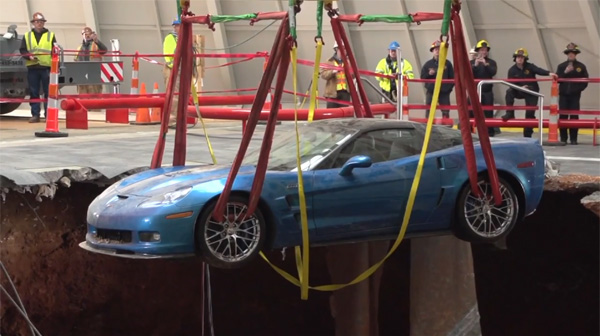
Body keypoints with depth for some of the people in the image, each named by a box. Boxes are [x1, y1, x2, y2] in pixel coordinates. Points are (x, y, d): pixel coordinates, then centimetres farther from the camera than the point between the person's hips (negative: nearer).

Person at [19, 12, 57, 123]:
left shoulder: (50, 35, 9)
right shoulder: (27, 36, 12)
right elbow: (22, 50, 9)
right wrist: (29, 56, -11)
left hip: (47, 67, -1)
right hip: (32, 68, 1)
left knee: (48, 92, -2)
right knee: (34, 92, 2)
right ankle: (35, 115, 6)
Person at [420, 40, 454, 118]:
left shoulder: (447, 63, 7)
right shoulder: (428, 64, 7)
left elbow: (452, 77, 6)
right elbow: (422, 77, 5)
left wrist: (450, 87, -6)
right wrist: (429, 74, -14)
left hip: (444, 92, 0)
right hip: (431, 91, 0)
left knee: (446, 112, 2)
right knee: (429, 112, -2)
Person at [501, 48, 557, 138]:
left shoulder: (530, 66, -11)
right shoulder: (512, 70, -7)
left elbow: (539, 70, -28)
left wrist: (549, 73, -46)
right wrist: (520, 87, -27)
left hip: (532, 93, -1)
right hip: (519, 92, 1)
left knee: (530, 113, -5)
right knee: (509, 92, -28)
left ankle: (527, 135, 4)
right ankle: (509, 113, -19)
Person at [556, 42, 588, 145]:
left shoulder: (581, 66, 3)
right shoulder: (561, 66, 6)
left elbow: (585, 80, 5)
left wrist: (579, 89, -5)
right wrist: (565, 72, -15)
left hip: (575, 95, -1)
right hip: (563, 95, 1)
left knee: (574, 116, -2)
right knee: (563, 116, 0)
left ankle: (573, 139, 3)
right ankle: (563, 138, 7)